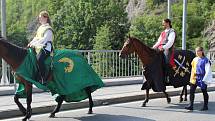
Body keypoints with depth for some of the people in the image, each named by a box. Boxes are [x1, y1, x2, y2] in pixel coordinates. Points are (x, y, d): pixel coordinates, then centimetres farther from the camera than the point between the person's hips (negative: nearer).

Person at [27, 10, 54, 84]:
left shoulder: (48, 29, -7)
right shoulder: (40, 28, 21)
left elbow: (44, 39, -18)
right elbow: (36, 37, 22)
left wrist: (34, 44, -25)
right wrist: (31, 43, 4)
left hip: (45, 47, -10)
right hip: (38, 47, 10)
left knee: (39, 58, -32)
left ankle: (43, 78, -28)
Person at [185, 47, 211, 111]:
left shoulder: (205, 60, -10)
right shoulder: (195, 59, 8)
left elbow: (208, 71, -12)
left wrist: (204, 79, -16)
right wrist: (191, 77, 13)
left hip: (202, 78, -6)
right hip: (194, 78, 6)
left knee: (204, 92, 8)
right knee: (191, 91, -2)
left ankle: (205, 106, 20)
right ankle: (191, 105, 1)